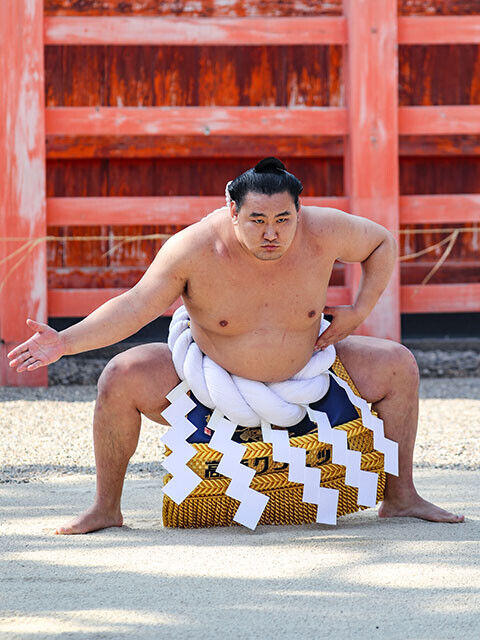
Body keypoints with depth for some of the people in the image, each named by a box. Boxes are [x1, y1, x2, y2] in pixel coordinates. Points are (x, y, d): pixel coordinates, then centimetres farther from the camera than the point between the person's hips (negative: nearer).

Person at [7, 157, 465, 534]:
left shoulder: (323, 231, -22)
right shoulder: (195, 247, -28)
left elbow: (382, 243, -2)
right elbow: (134, 308, -25)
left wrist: (361, 310, -11)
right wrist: (65, 342, -36)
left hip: (303, 374, 2)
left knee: (398, 365, -10)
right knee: (120, 378, -25)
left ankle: (401, 498, 7)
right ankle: (106, 509, -7)